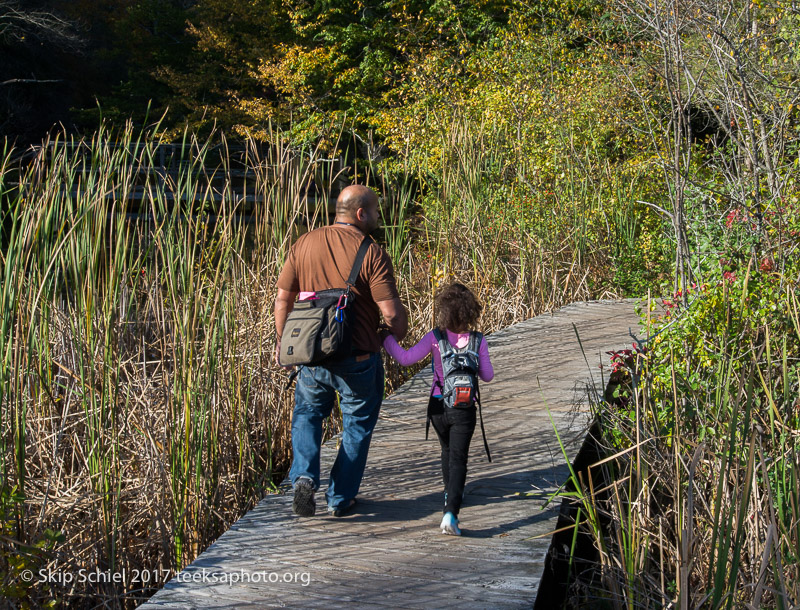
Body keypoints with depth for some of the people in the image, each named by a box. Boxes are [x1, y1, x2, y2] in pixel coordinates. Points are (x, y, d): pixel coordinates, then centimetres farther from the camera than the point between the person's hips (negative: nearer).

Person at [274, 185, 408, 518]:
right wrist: (400, 335, 4)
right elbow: (391, 312, -17)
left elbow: (283, 298, 4)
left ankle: (304, 478, 4)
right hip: (358, 358, -3)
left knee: (307, 414, 25)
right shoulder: (371, 253, -14)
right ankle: (340, 499, 22)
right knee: (357, 425, 16)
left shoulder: (304, 244, 0)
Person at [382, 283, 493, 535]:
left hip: (438, 406, 2)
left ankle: (451, 493, 48)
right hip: (464, 409, -2)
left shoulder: (434, 338, -10)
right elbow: (488, 375, -1)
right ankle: (450, 511, -21)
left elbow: (406, 358, -12)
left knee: (448, 451, 26)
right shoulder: (478, 341, -8)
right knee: (458, 459, -2)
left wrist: (386, 338, 0)